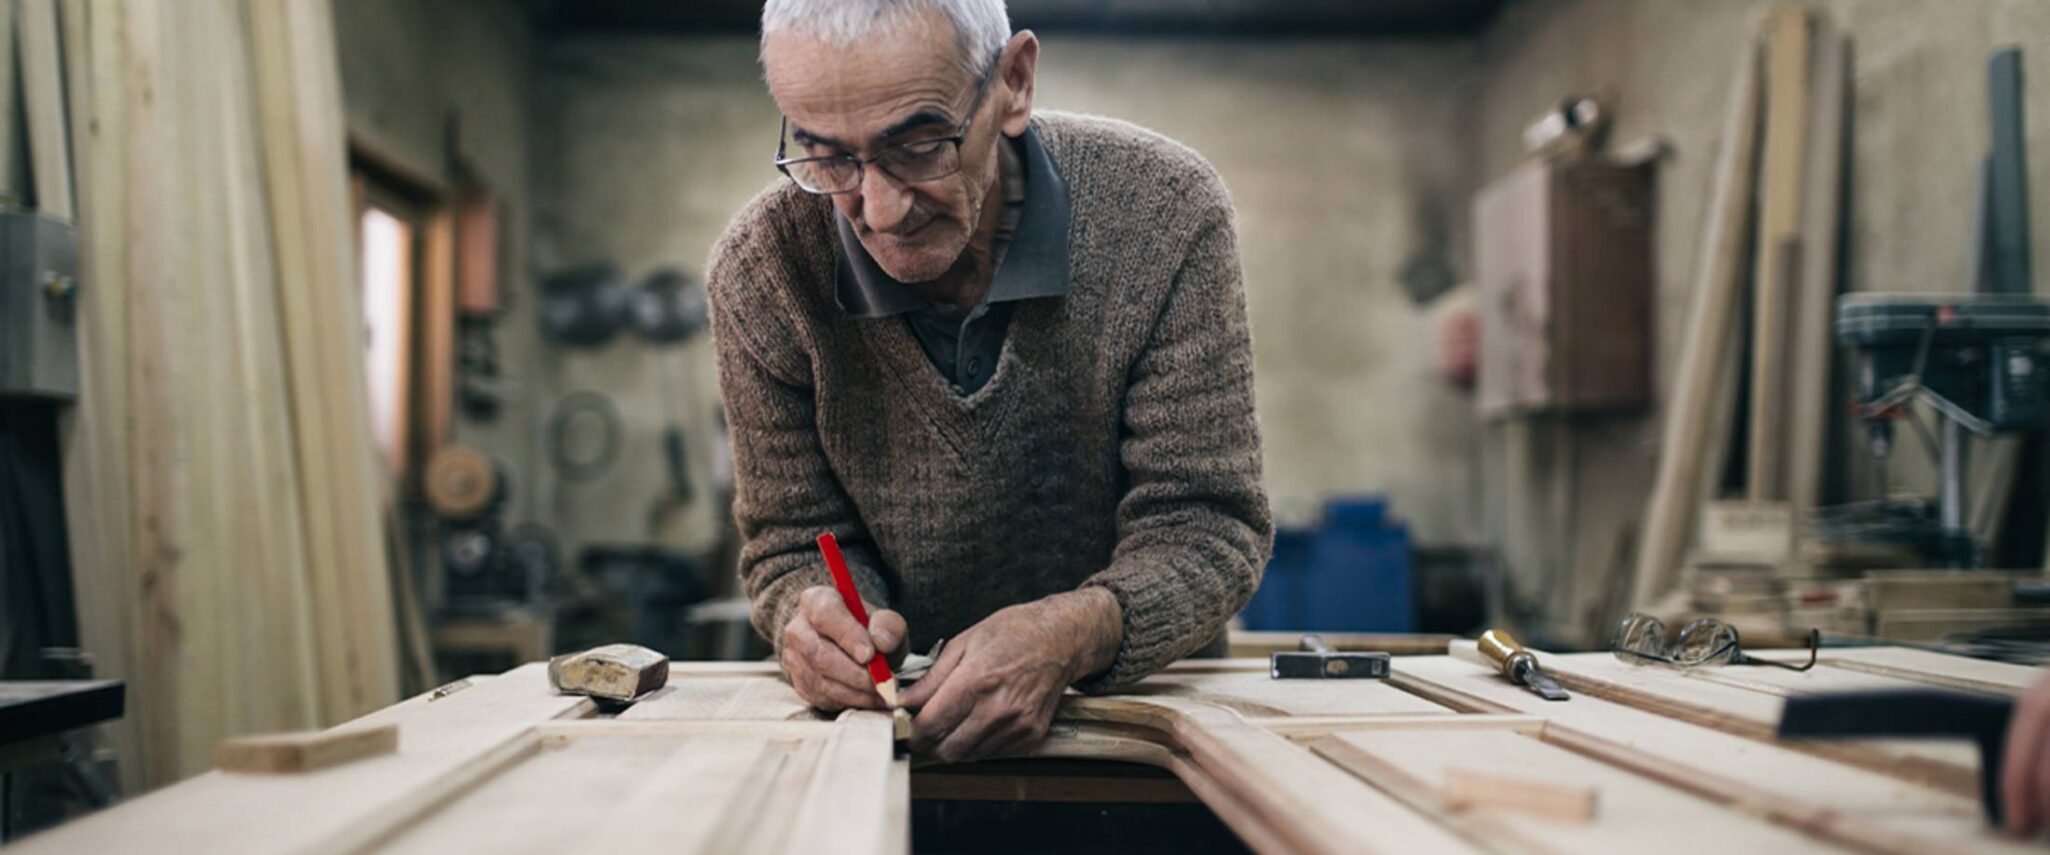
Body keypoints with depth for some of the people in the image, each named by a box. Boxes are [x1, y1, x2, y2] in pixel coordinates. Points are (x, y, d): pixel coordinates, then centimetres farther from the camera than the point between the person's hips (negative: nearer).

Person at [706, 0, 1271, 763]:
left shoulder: (1166, 211, -18)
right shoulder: (760, 271, -14)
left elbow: (1206, 525, -16)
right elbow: (793, 541, -3)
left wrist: (1074, 633, -37)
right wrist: (812, 617, -28)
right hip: (897, 712, 2)